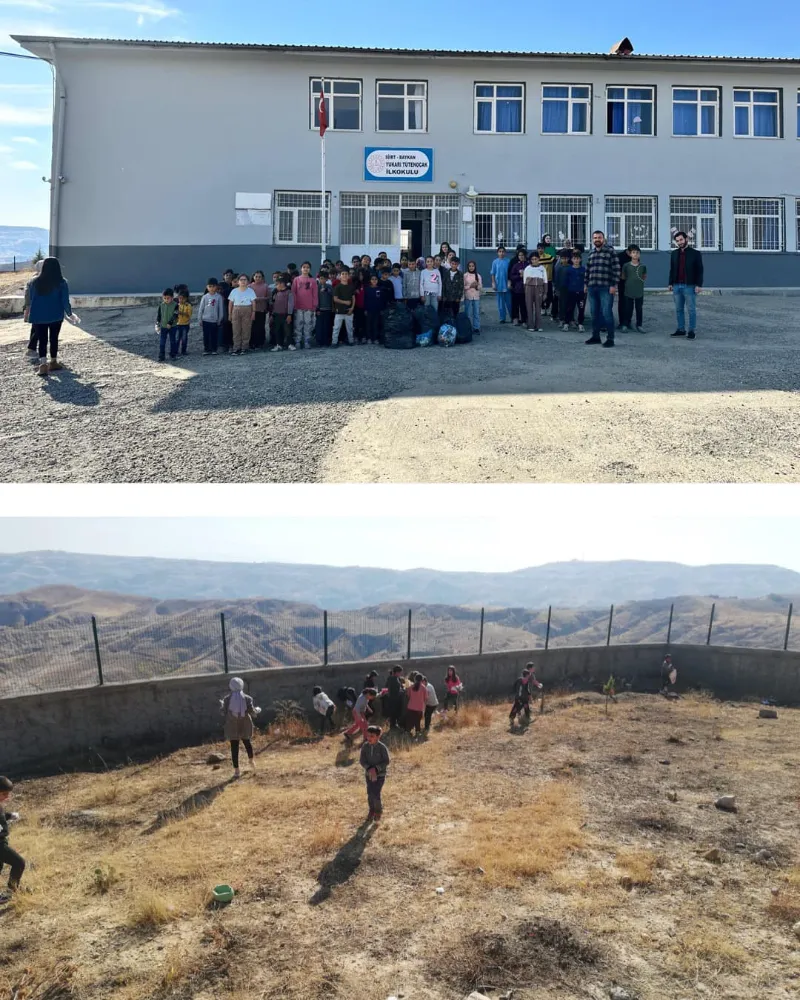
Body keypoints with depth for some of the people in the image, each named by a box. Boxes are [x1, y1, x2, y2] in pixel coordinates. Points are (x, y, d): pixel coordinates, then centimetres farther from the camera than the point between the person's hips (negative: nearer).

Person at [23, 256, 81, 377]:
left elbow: (30, 300, 8)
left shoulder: (35, 282, -1)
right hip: (56, 316, -1)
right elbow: (65, 301, -8)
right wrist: (70, 314, 7)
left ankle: (43, 365, -12)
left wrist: (29, 313, 24)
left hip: (38, 317, 1)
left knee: (42, 340, 1)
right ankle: (53, 363, 22)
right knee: (53, 339, 13)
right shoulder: (61, 283, -9)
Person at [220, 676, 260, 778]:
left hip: (232, 727, -1)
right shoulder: (247, 698, -7)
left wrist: (221, 705, 18)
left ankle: (236, 770, 3)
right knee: (247, 742, 25)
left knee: (234, 747, 3)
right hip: (245, 726, 1)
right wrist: (257, 710, 13)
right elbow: (252, 712, -8)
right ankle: (251, 761, 36)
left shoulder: (227, 699, -7)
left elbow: (224, 712, -1)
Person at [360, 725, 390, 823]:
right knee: (370, 794, 11)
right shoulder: (365, 747, -8)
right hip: (368, 774, 4)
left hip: (380, 775, -3)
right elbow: (362, 760, -8)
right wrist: (369, 769, -23)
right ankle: (372, 811, 35)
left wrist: (376, 768, -24)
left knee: (376, 794, -8)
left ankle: (378, 812, 18)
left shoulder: (382, 747, -17)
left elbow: (386, 762, -14)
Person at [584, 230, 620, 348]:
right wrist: (586, 284, 16)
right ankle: (595, 336, 21)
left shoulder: (610, 252, -3)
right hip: (592, 288, 6)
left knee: (607, 313, -8)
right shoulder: (591, 253, 15)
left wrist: (613, 285, -13)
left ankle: (610, 339, -4)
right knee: (594, 313, 11)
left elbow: (616, 269, -7)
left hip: (606, 288, -6)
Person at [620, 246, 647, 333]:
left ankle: (639, 326, 13)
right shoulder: (626, 266, -2)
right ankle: (625, 325, 10)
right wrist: (630, 280, 7)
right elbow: (623, 277, 10)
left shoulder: (642, 266, 2)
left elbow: (645, 277, 15)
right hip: (629, 291, -1)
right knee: (628, 309, 2)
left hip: (639, 291, 1)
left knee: (639, 309, 6)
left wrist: (641, 281, 4)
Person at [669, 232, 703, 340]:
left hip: (690, 286, -4)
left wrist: (698, 285, -11)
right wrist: (671, 283, 9)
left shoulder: (695, 253, -1)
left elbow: (700, 271, -3)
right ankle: (681, 330, 14)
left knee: (691, 310, 0)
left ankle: (691, 331, 4)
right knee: (679, 309, 7)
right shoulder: (674, 254, 11)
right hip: (677, 286, 4)